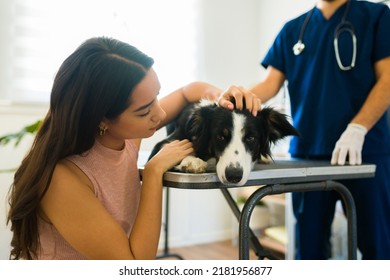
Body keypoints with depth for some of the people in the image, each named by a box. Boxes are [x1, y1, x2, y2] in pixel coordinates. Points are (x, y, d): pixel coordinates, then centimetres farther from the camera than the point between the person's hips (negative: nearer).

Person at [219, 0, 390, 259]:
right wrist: (242, 95, -16)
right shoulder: (292, 29, 13)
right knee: (309, 244, 9)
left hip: (365, 151, -2)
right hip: (306, 152, 3)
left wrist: (357, 129, -16)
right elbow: (271, 83, 6)